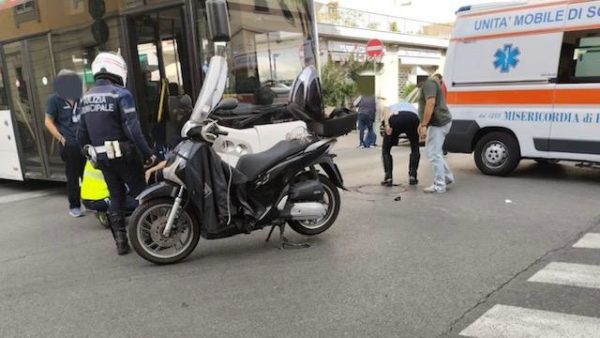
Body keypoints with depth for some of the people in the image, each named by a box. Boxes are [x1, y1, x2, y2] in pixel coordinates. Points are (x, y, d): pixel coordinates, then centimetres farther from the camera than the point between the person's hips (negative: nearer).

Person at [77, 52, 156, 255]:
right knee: (139, 192, 4)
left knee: (116, 196, 14)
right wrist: (148, 154, -16)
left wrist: (89, 150, 26)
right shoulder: (121, 94, -11)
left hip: (101, 156, 7)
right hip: (122, 153, -6)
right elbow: (133, 129, -19)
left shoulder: (86, 98, 11)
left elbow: (82, 134, 14)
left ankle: (121, 242, 16)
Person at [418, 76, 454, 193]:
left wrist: (424, 125, -26)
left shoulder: (428, 83, -15)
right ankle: (447, 177, 27)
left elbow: (431, 103, -26)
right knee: (434, 152, 20)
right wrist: (422, 123, 24)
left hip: (438, 123, -11)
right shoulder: (429, 83, 18)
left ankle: (439, 186, 0)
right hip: (439, 122, 11)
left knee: (434, 154, -6)